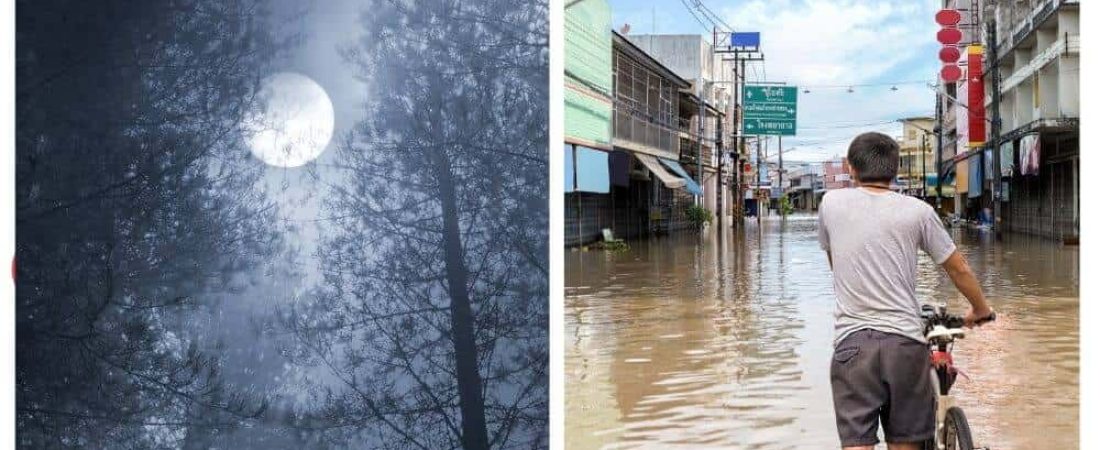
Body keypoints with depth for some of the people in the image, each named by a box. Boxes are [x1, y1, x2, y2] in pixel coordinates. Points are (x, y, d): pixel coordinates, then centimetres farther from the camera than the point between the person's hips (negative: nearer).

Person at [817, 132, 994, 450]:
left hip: (852, 341, -1)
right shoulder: (918, 211, 2)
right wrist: (980, 310, 29)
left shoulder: (831, 203, 4)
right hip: (905, 340, 1)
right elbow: (959, 270, 10)